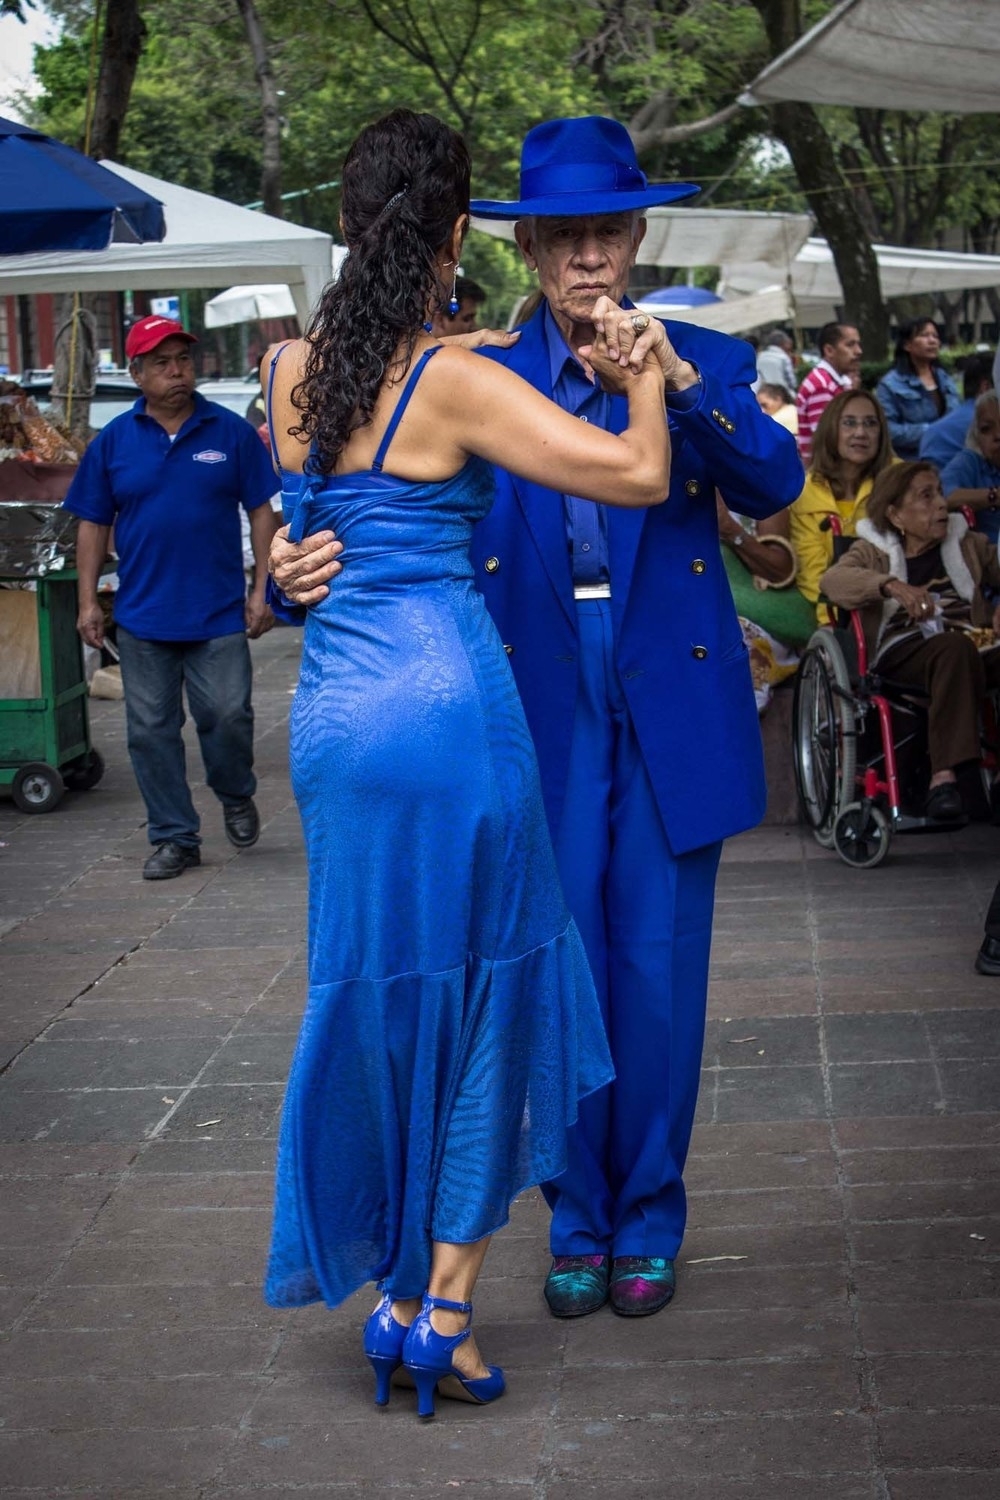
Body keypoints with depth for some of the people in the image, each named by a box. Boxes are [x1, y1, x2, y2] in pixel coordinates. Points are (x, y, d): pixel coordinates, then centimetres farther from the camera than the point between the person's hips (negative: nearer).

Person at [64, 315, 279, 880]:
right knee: (152, 731, 5)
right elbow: (94, 523, 8)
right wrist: (88, 601, 2)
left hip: (220, 615, -2)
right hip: (143, 616, 2)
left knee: (228, 716, -5)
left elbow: (261, 511, 3)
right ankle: (174, 838, 17)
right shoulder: (114, 441, 4)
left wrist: (261, 590, -3)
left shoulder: (232, 432, 0)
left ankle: (237, 796, 26)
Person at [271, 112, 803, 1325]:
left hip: (671, 711, 0)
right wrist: (309, 566, -26)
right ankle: (579, 1222, 22)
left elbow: (775, 486, -13)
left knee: (658, 977, 4)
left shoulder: (704, 361, 3)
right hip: (541, 713, 0)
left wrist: (677, 382, -28)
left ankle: (648, 1222, 21)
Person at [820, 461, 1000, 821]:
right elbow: (832, 580, -4)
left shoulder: (967, 544, 27)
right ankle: (943, 775, -46)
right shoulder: (874, 551, 17)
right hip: (904, 653, -3)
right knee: (955, 647, -38)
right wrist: (892, 585, -22)